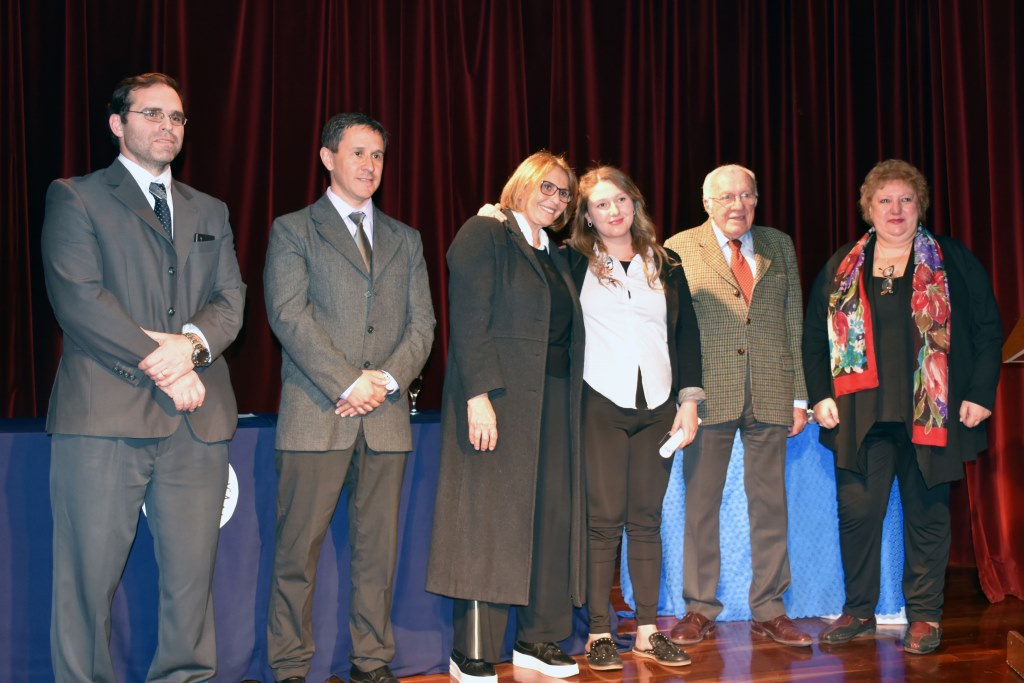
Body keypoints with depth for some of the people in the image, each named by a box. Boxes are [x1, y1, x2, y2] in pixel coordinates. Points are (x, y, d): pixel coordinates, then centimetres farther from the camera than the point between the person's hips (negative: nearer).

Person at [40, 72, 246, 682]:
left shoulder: (210, 212, 22)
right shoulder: (75, 197, 7)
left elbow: (231, 300, 11)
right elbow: (78, 298, -6)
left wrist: (192, 341, -11)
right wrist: (159, 365, -13)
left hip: (198, 421, 4)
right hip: (105, 415, -4)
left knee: (192, 575, 5)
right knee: (89, 576, -1)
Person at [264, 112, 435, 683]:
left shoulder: (406, 239, 18)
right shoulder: (293, 230, 6)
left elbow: (422, 322, 11)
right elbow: (289, 315, -6)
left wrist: (388, 379, -7)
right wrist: (347, 382, -14)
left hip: (387, 416, 4)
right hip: (317, 413, -3)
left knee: (379, 550, 7)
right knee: (299, 549, 0)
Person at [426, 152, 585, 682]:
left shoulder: (557, 256, 20)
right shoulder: (485, 234, -2)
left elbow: (565, 334, 17)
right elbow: (469, 320, -12)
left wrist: (568, 406, 8)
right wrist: (479, 395, -20)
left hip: (554, 402, 7)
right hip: (499, 398, -7)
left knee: (551, 516, 5)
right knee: (490, 516, -5)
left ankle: (537, 638, 15)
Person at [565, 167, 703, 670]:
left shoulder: (665, 265, 12)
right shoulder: (574, 263, 5)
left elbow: (687, 333, 12)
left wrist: (689, 399, 5)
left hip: (656, 406, 3)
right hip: (601, 404, -3)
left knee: (646, 519, 6)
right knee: (604, 519, -2)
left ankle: (648, 632, 12)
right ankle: (599, 633, 5)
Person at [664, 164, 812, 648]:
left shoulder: (779, 247, 12)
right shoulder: (679, 249, 3)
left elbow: (794, 322, 11)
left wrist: (800, 396, 5)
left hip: (770, 395, 3)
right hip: (707, 394, -2)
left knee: (769, 503, 7)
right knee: (700, 504, 4)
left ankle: (769, 611, 18)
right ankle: (700, 609, 16)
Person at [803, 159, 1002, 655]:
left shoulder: (954, 261, 4)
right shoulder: (841, 268, 10)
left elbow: (987, 330, 2)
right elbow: (815, 337, 10)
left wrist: (980, 393, -6)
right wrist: (819, 396, 1)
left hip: (930, 413, -1)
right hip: (860, 415, 2)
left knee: (927, 515, 6)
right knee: (857, 512, 2)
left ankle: (924, 615, 18)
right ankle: (858, 609, 18)